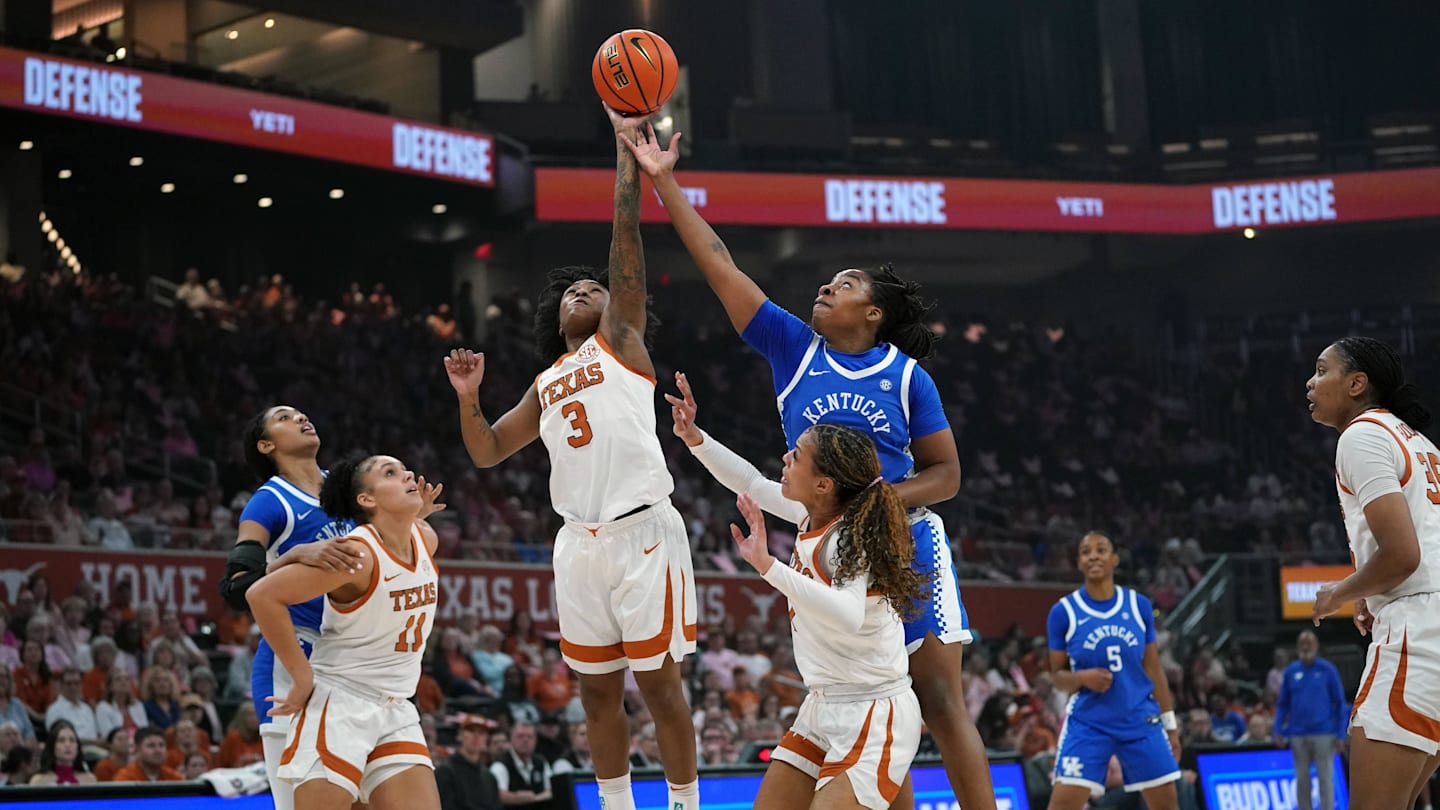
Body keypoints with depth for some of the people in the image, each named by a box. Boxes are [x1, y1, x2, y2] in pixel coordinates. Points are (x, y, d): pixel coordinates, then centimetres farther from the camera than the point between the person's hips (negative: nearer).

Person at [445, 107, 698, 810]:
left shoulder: (621, 339, 7)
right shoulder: (546, 385, 22)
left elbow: (626, 239, -3)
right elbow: (487, 452, 23)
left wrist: (627, 147, -8)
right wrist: (469, 397, 5)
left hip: (643, 533, -6)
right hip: (580, 541, 6)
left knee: (658, 680, -3)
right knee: (596, 687, 9)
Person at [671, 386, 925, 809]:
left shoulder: (847, 541, -23)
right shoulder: (813, 517, 0)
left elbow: (848, 615, -43)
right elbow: (752, 484, 20)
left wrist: (767, 565, -43)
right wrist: (694, 438, 15)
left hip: (872, 717, -9)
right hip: (823, 708, 9)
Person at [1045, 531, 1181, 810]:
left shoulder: (1139, 605, 3)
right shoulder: (1063, 612, -4)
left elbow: (1153, 669, 10)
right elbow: (1057, 675, 2)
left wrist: (1170, 724, 9)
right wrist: (1082, 677, -20)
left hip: (1141, 721, 3)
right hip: (1088, 722, -2)